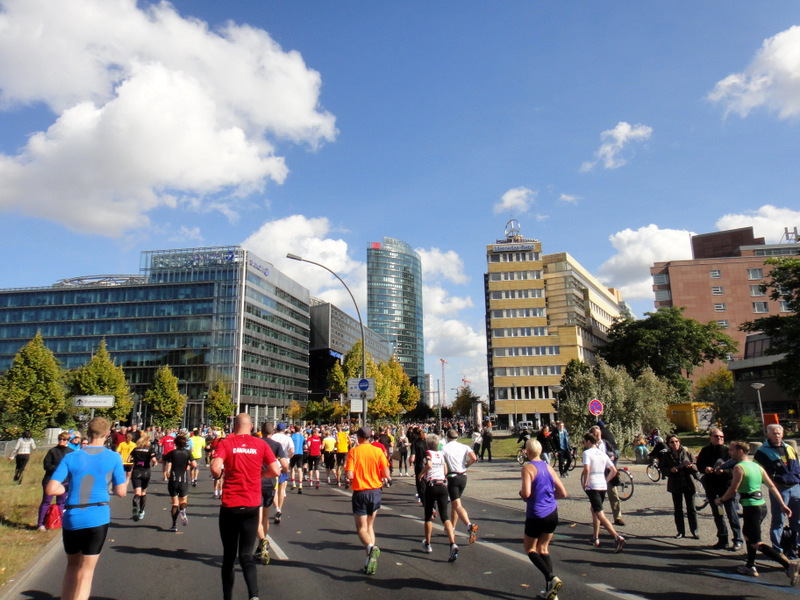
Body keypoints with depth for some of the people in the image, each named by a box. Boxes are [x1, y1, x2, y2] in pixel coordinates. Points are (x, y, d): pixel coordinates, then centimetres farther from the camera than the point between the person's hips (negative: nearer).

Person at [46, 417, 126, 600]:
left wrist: (70, 489, 10)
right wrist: (125, 481, 17)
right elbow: (121, 492, -3)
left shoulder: (71, 457, -1)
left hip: (71, 519, 2)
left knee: (72, 566, 23)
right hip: (97, 518, -2)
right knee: (85, 571, 8)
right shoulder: (114, 458, -4)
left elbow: (51, 489, -8)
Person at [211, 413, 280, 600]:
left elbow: (216, 469, -18)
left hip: (229, 506, -1)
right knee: (246, 555, 5)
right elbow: (275, 471, -3)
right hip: (252, 506, 1)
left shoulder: (226, 443, -3)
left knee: (229, 556, 15)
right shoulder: (261, 444, 1)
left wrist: (217, 476, 4)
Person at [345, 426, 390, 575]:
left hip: (360, 492, -3)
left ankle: (371, 547, -24)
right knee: (370, 525, 18)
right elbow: (386, 474, -7)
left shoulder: (353, 452, -8)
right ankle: (370, 563, 14)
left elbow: (349, 475, -16)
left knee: (361, 528, 6)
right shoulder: (378, 451, -2)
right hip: (375, 492, 3)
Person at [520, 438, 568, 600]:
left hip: (536, 515, -6)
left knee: (530, 549, 13)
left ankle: (551, 577, -7)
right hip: (552, 514, 6)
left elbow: (526, 493, -23)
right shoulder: (548, 467, 5)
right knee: (543, 549, 18)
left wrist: (520, 493, -2)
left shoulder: (528, 467, -12)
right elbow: (563, 493, 6)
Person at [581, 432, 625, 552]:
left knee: (600, 514, -8)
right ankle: (595, 538, 27)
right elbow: (614, 470, 11)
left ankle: (617, 537, -23)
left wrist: (584, 482, -12)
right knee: (594, 511, 23)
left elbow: (586, 469, -24)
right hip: (603, 486, 8)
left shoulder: (587, 453, -9)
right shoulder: (603, 453, 12)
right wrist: (606, 481, 16)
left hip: (592, 487, -8)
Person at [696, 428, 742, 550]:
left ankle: (737, 540, 9)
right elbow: (699, 465, 11)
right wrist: (705, 469, -9)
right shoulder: (705, 451, 5)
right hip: (711, 487, 4)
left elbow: (734, 469, -10)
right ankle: (722, 539, 25)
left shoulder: (727, 450, -6)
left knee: (732, 514, -3)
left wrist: (723, 471, -26)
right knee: (717, 515, 14)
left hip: (726, 486, -4)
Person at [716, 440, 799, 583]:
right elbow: (772, 486, 9)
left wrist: (720, 500, 1)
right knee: (747, 533, 25)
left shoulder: (739, 467, -14)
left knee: (756, 544, -3)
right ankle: (750, 566, 31)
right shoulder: (757, 466, 9)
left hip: (751, 507, -9)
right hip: (762, 506, 9)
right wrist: (783, 505, 13)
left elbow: (733, 490, -14)